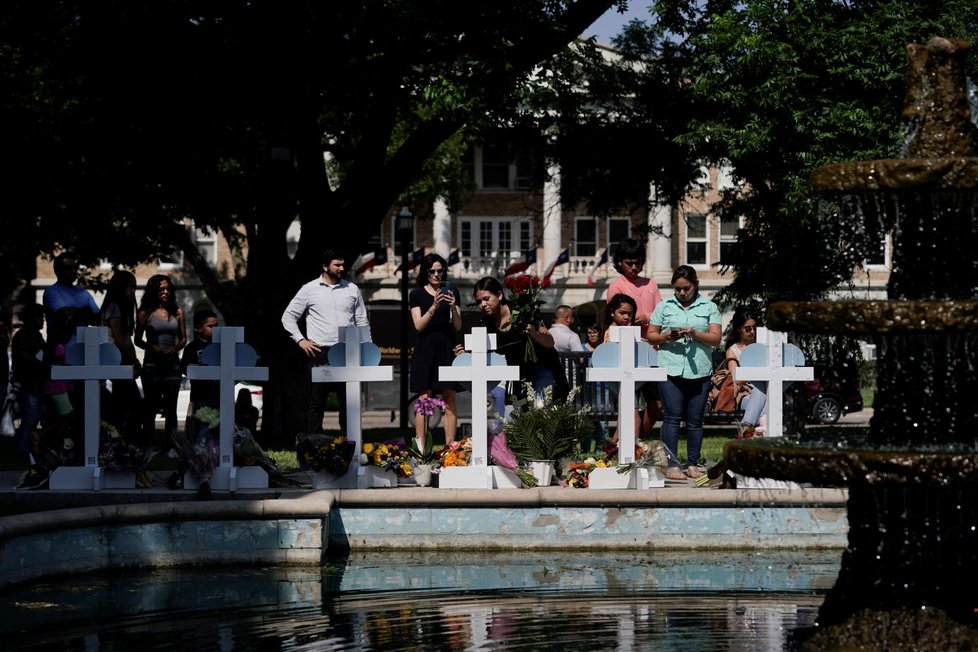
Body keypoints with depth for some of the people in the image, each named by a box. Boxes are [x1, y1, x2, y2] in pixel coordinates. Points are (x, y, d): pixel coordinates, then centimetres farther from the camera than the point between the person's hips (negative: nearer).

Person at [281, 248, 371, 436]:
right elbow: (288, 316, 9)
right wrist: (300, 340, -2)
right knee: (316, 401, 1)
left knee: (348, 400, 2)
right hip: (320, 352, -2)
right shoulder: (309, 290, 4)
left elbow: (362, 321, 14)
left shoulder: (352, 289, 10)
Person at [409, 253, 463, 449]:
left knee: (449, 402, -2)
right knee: (423, 401, -6)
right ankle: (420, 449, -6)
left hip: (447, 349, 2)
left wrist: (454, 308, -13)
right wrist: (433, 307, -18)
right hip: (425, 350, -2)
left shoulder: (452, 292, 10)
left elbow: (458, 326, 6)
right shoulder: (417, 294, 5)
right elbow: (418, 325, -5)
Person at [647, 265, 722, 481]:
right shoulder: (664, 307, 11)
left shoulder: (709, 308, 10)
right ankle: (672, 464, -5)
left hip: (700, 371, 1)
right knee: (672, 417, -6)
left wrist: (695, 334, -15)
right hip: (670, 368, -1)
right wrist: (667, 337, -11)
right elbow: (651, 336, 10)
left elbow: (716, 338, 1)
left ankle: (693, 464, 12)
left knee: (695, 420, 5)